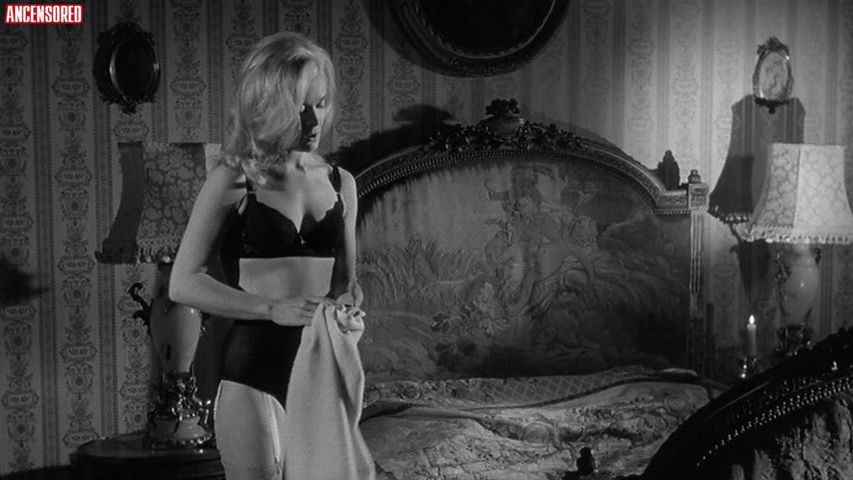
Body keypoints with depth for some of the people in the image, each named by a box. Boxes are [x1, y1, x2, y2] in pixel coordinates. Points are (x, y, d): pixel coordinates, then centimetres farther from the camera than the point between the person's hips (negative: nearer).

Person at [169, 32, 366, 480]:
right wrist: (272, 308, -17)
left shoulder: (340, 183, 10)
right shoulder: (233, 180, -4)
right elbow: (184, 282, -7)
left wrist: (349, 300, -4)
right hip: (254, 364, -5)